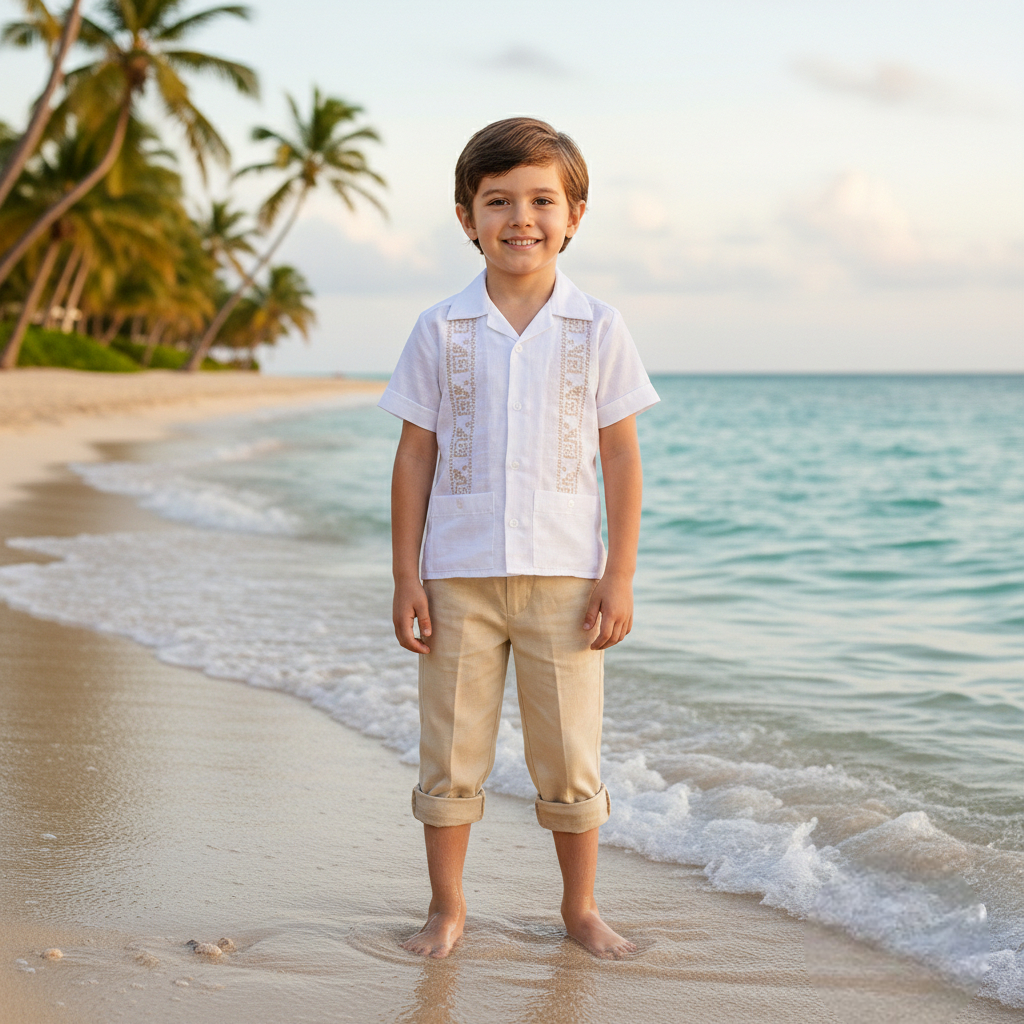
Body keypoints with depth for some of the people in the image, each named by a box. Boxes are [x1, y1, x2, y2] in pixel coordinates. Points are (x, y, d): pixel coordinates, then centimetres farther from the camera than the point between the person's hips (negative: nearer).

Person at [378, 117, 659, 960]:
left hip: (564, 576, 0)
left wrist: (619, 577, -3)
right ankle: (447, 907, 22)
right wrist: (406, 578, -1)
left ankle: (581, 908, 24)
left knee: (570, 756, 7)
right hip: (459, 578, 0)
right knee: (451, 754, 6)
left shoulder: (597, 329, 2)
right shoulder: (442, 331, 2)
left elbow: (623, 460, 2)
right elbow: (415, 457, 4)